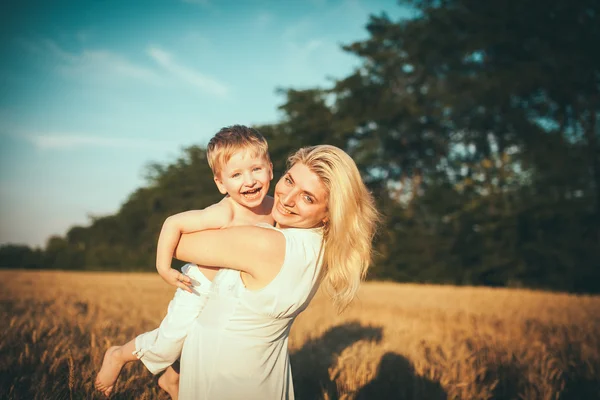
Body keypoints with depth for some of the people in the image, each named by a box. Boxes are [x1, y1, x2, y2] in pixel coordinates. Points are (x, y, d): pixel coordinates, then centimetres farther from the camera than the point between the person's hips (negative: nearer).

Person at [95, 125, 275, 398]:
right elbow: (173, 223, -31)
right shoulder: (223, 214, -35)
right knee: (170, 342, 3)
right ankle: (119, 355, 33)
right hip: (200, 287, -7)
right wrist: (164, 268, -28)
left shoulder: (272, 207, -15)